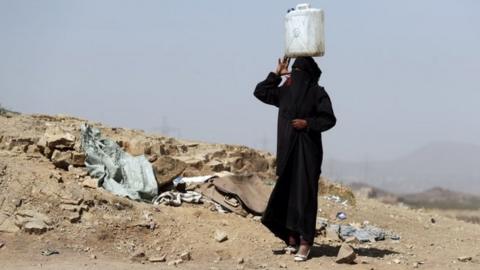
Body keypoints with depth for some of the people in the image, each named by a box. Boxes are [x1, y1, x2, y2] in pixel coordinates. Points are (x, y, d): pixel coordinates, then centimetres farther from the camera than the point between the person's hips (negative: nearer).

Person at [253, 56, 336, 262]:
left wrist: (307, 123, -18)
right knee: (286, 192, 6)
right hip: (287, 149, 6)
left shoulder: (317, 92, -4)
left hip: (307, 148, -6)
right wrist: (277, 74, 13)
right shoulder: (285, 91, 12)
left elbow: (329, 119, -7)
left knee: (304, 193, -10)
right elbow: (260, 92, 18)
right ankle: (292, 240, 13)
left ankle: (305, 243, -11)